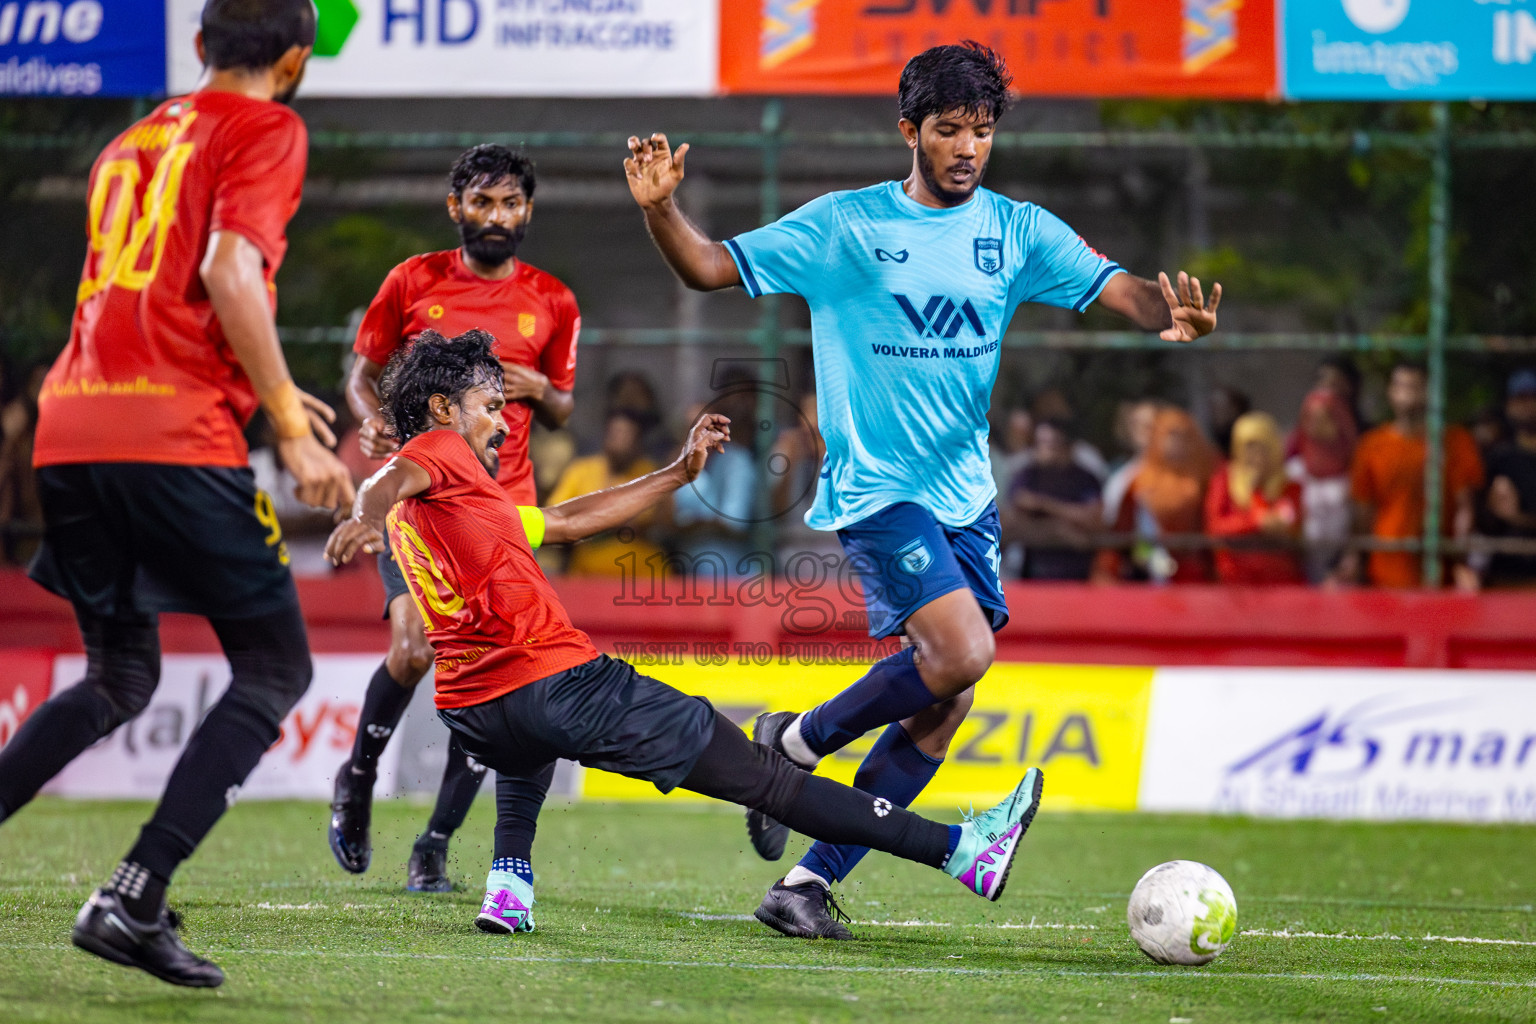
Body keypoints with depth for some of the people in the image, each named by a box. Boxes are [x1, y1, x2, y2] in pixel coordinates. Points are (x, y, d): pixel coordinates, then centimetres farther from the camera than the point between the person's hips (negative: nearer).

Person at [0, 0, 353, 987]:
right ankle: (134, 899, -13)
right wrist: (293, 428, -11)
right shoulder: (265, 129, 2)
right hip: (175, 437, -7)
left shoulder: (132, 142, 25)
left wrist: (261, 392, 38)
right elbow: (229, 273, -13)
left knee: (120, 677, 22)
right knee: (275, 669, 2)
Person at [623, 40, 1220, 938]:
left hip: (967, 495, 5)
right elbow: (712, 268, 0)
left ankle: (811, 881, 8)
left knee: (942, 709, 0)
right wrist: (660, 210, -20)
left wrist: (1173, 316, -26)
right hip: (875, 486, -5)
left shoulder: (1017, 231, 6)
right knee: (961, 654, -23)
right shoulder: (845, 225, -3)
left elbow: (1117, 289, -3)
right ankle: (796, 744, 1)